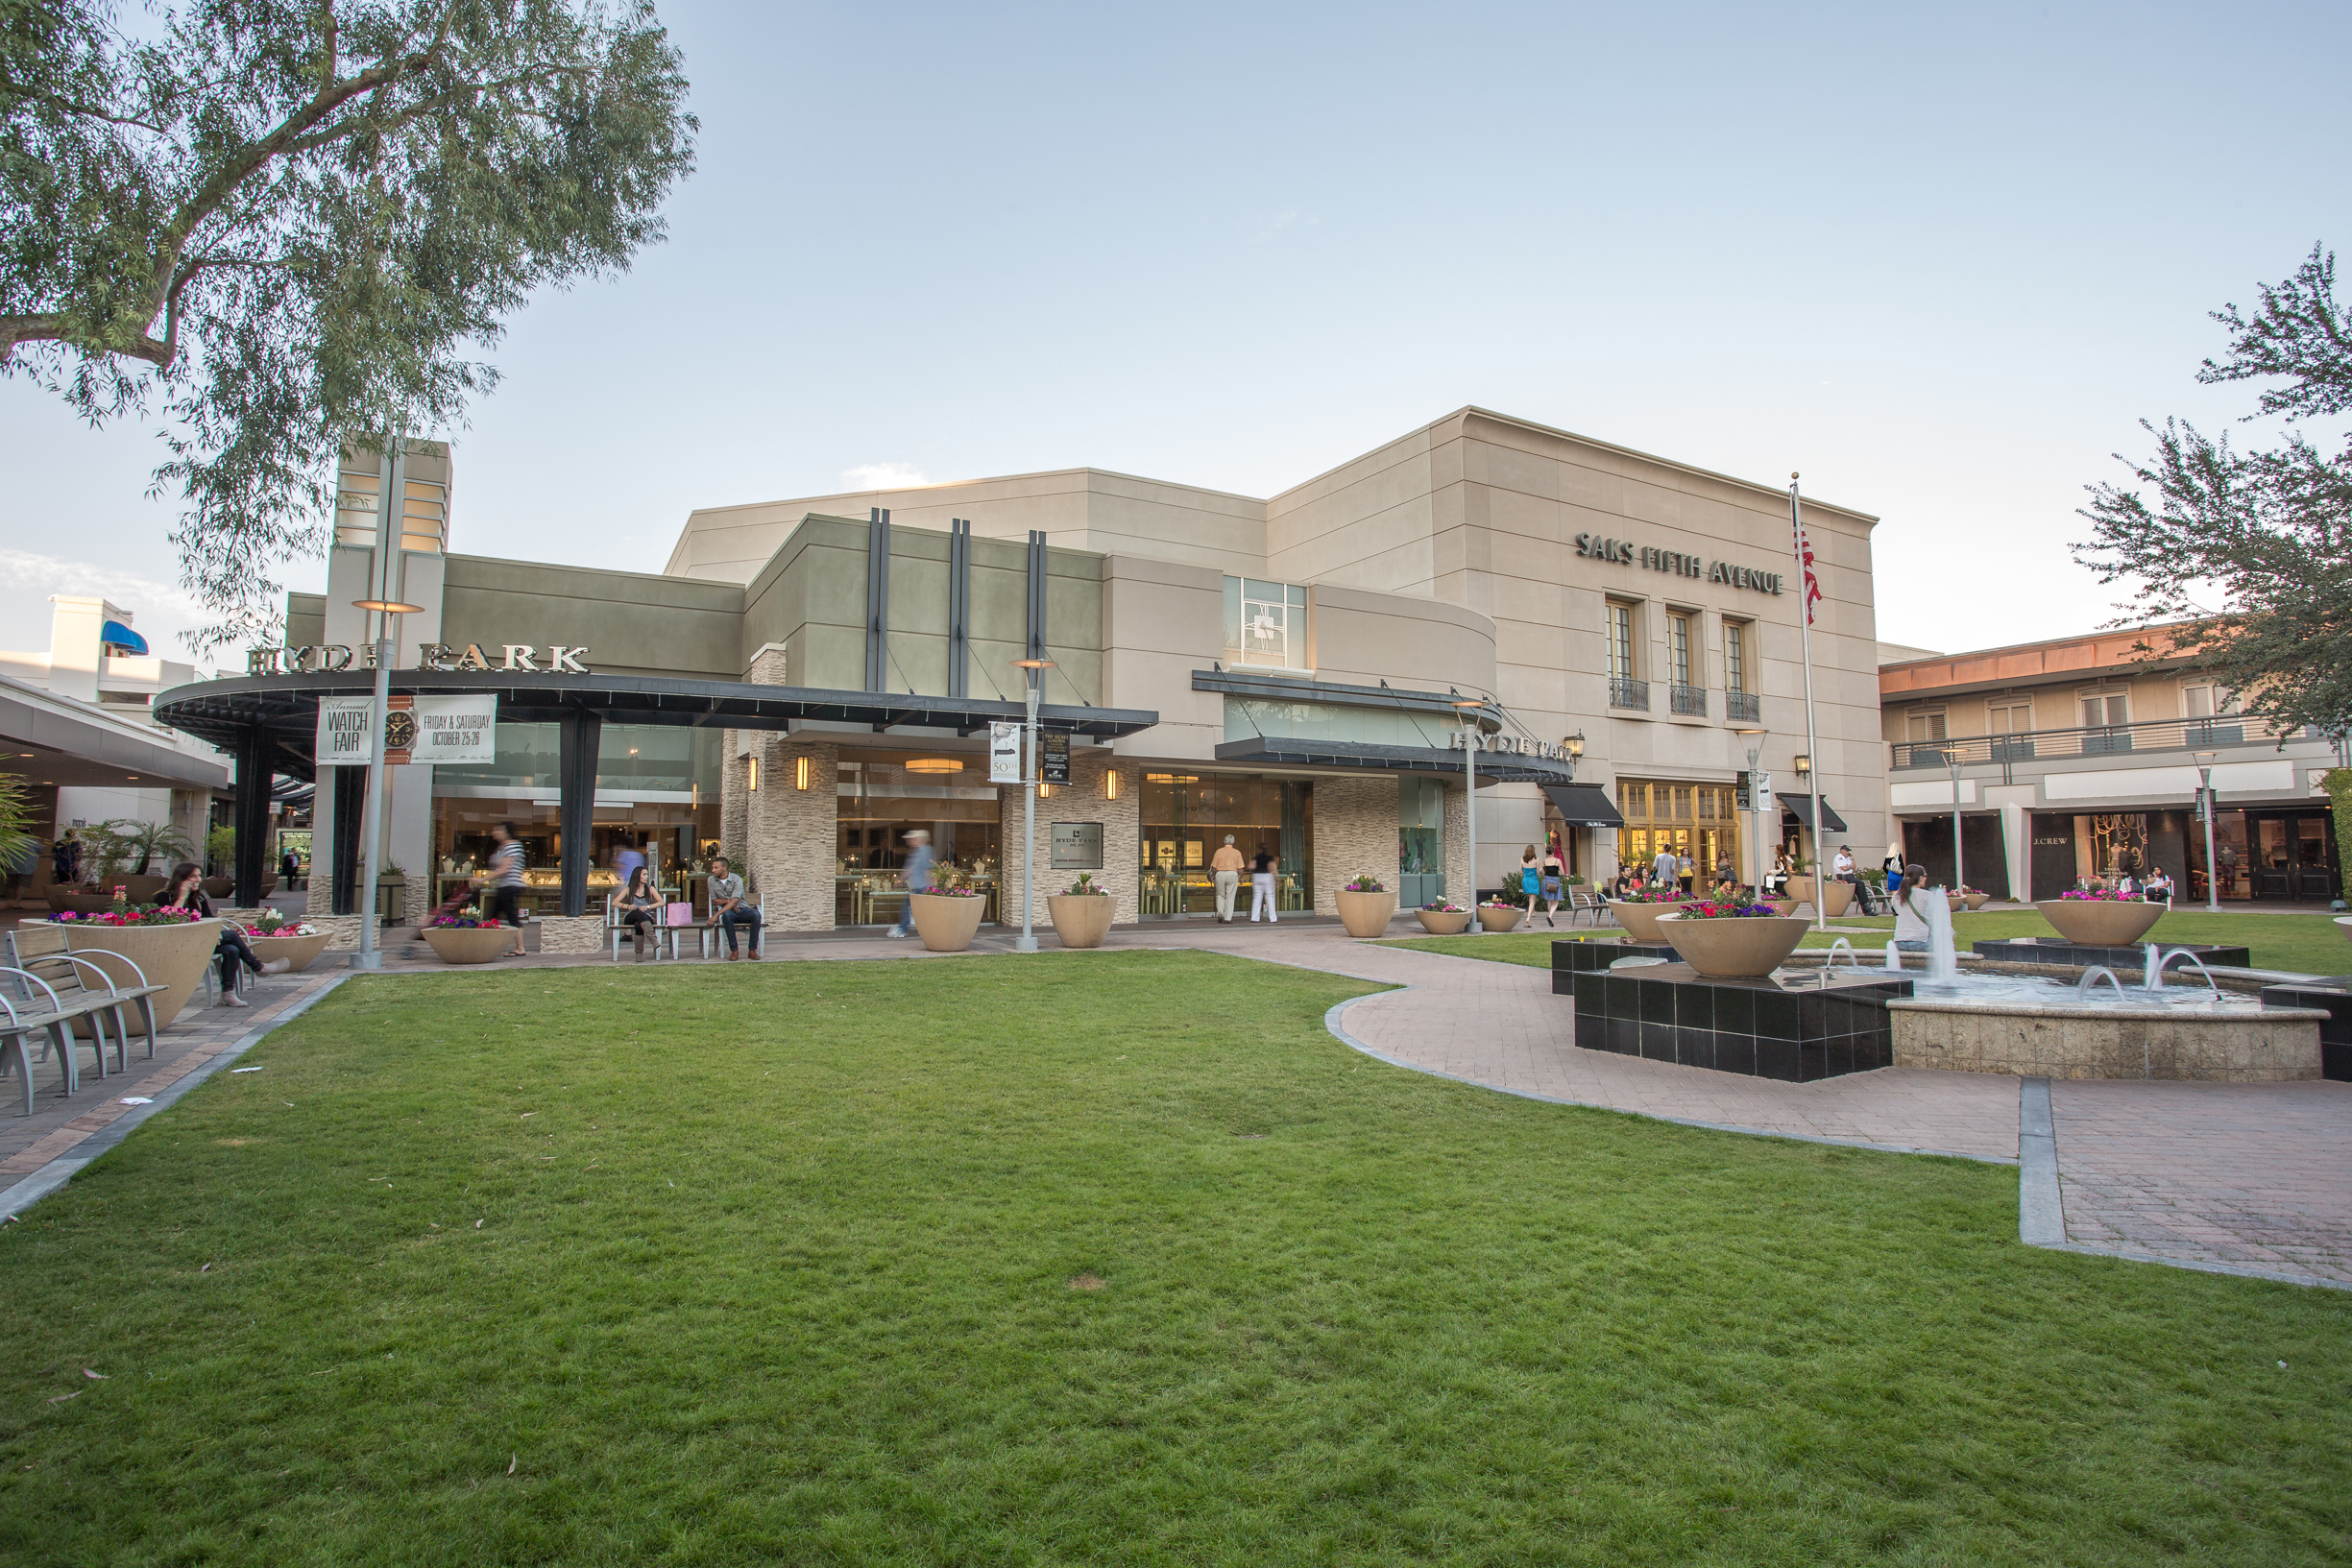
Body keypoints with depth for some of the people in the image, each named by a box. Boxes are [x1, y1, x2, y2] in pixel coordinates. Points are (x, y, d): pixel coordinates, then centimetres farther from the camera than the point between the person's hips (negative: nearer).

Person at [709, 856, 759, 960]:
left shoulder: (737, 880, -11)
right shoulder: (711, 880, 3)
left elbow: (734, 901, -21)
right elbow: (715, 900, 10)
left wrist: (716, 915, -30)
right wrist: (727, 901, -13)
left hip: (743, 909, -1)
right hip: (728, 910, 1)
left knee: (756, 914, -34)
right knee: (726, 915, -37)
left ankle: (753, 950, -27)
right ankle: (734, 950, -30)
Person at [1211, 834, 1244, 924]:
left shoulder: (1219, 851, 4)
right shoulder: (1237, 852, 2)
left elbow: (1213, 867, 4)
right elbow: (1240, 868, 0)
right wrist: (1241, 877, 14)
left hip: (1220, 874, 1)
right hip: (1232, 874, -1)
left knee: (1220, 895, 15)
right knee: (1230, 897, 4)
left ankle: (1220, 913, -4)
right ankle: (1227, 918, 2)